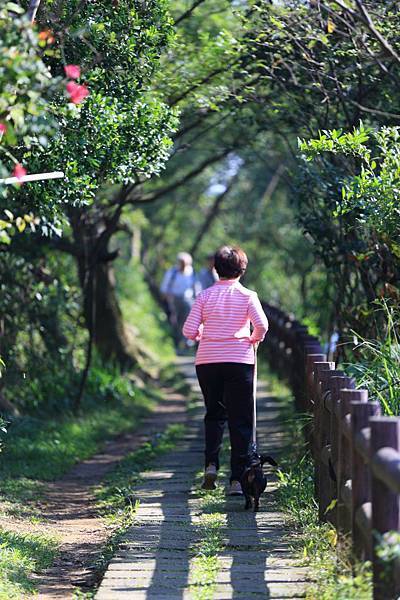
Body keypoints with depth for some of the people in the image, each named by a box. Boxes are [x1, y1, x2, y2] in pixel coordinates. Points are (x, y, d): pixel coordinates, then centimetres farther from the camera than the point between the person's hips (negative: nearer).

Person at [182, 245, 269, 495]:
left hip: (207, 362, 2)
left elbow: (189, 331, -3)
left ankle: (211, 463, 2)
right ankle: (238, 479, -1)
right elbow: (262, 325, -13)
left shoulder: (205, 296, 2)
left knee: (214, 414, 20)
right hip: (239, 361, -2)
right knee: (241, 419, 3)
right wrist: (254, 339, 8)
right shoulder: (247, 296, -2)